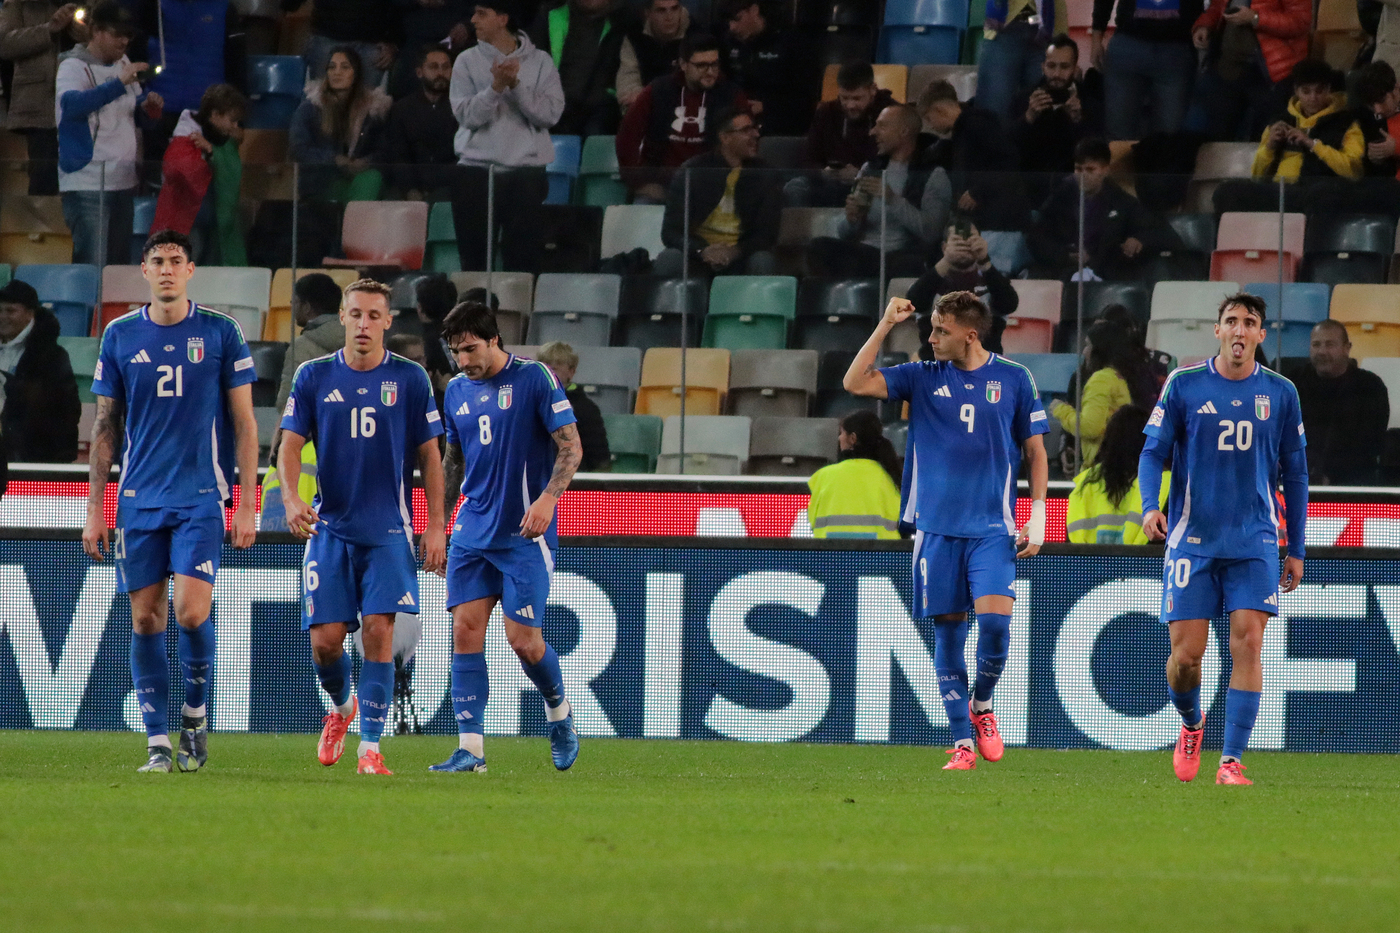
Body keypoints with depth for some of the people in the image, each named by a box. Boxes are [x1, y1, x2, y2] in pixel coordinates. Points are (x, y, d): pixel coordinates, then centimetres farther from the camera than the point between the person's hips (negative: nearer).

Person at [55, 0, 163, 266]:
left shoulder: (122, 63, 14)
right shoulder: (74, 67, -9)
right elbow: (71, 103, -28)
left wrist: (148, 105, 3)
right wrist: (119, 83, -35)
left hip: (123, 181, 8)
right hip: (88, 183, -8)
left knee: (120, 262, 10)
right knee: (93, 266, -14)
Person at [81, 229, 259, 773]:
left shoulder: (220, 333, 1)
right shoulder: (120, 336, 7)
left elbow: (244, 424, 3)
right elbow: (105, 427, 11)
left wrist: (246, 504, -3)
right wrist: (94, 509, 5)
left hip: (200, 498, -2)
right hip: (138, 499, 2)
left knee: (191, 610, -15)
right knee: (146, 618, 0)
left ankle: (196, 712, 8)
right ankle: (158, 743, 5)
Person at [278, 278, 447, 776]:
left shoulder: (409, 379, 2)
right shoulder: (314, 376, 3)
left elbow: (429, 455, 6)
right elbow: (290, 445, 0)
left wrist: (436, 525, 0)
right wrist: (291, 497, -19)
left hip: (388, 529, -1)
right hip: (330, 526, 1)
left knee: (378, 630, -12)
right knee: (326, 638, -3)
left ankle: (370, 748, -8)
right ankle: (341, 707, 29)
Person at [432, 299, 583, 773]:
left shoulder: (534, 378, -8)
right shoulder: (457, 391, 10)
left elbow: (571, 446, -9)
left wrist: (548, 498, -23)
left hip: (524, 534, -5)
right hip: (473, 532, 5)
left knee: (523, 640, -6)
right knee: (466, 630, -5)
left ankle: (559, 712, 23)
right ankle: (469, 748, -6)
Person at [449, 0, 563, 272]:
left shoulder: (540, 61, 3)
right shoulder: (467, 61, 4)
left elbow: (551, 113, -7)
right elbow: (466, 114, -7)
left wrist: (516, 85, -16)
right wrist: (496, 86, -20)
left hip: (526, 171, -1)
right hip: (477, 170, 1)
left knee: (523, 259, -1)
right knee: (474, 257, 3)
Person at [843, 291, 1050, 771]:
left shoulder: (1013, 379, 4)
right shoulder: (923, 378, 6)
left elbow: (1035, 451, 9)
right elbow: (855, 383, -3)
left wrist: (1037, 519, 1)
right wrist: (886, 325, -8)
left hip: (991, 528, -2)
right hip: (937, 527, 2)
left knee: (995, 618, -17)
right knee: (948, 629, 0)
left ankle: (982, 704, 11)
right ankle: (962, 740, 7)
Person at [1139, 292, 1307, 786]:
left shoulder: (1280, 393, 5)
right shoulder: (1184, 385, 1)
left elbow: (1294, 474, 12)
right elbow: (1153, 451, 2)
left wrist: (1296, 548, 11)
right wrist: (1149, 506, -17)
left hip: (1255, 542, 1)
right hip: (1192, 540, -1)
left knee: (1247, 643, -13)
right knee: (1186, 653, -4)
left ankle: (1231, 762, -9)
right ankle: (1191, 724, 28)